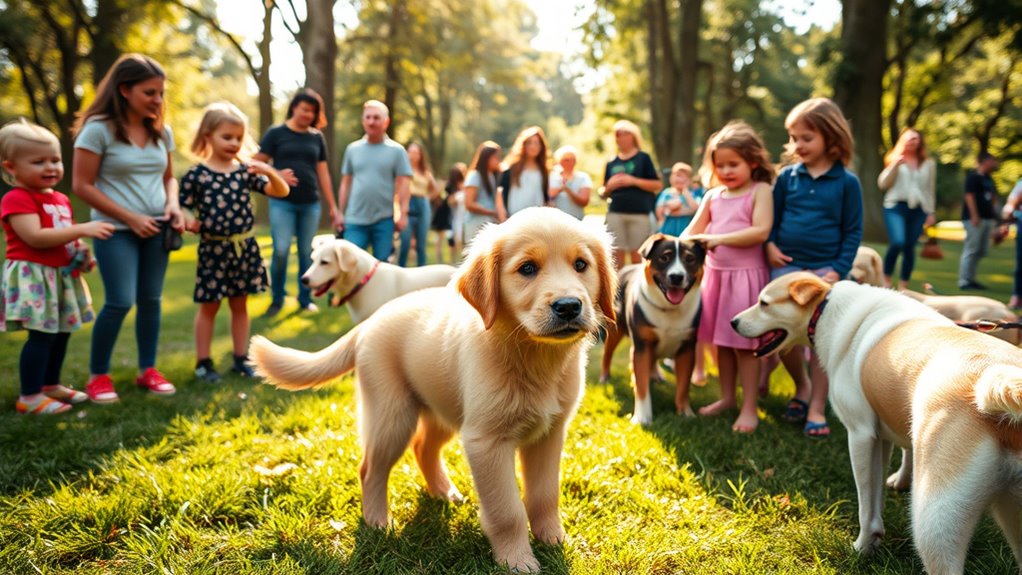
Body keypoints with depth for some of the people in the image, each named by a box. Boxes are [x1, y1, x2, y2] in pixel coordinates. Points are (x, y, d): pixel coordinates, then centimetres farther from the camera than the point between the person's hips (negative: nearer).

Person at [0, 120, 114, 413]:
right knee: (42, 334, -10)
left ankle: (51, 385, 29)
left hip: (63, 275, 9)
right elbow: (36, 237, -26)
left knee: (61, 332, 14)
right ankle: (29, 397, -2)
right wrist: (83, 229, -27)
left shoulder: (60, 199, 14)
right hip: (32, 276, -9)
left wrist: (82, 255, 5)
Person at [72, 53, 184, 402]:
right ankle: (98, 376, 8)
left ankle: (148, 370, 21)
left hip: (155, 230, 5)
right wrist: (130, 217, -14)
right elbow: (82, 186, -10)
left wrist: (173, 205, -4)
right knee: (120, 302, -9)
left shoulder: (161, 132, 7)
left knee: (151, 300, 8)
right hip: (116, 230, -5)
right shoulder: (98, 129, -9)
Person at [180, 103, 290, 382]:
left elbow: (282, 192, 0)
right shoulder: (195, 174, -6)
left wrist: (270, 172, -18)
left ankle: (241, 358, 24)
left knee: (240, 304, 13)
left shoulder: (246, 171, 3)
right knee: (209, 306, 7)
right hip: (213, 248, -3)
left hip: (245, 247, 3)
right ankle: (203, 362, 18)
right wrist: (189, 223, -24)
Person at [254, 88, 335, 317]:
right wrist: (276, 176, -16)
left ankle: (305, 299, 18)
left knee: (307, 253, 5)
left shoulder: (317, 138, 10)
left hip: (311, 204, 3)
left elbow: (323, 173, 13)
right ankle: (277, 299, 7)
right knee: (281, 251, -10)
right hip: (282, 202, -3)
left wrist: (332, 206, 12)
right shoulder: (276, 133, 2)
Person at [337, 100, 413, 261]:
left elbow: (403, 184, -2)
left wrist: (403, 213, -9)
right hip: (355, 219, 2)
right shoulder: (352, 149, 9)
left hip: (384, 219, -2)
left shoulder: (397, 150, 1)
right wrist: (341, 213, 9)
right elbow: (346, 183, 12)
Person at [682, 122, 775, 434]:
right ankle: (727, 397, 28)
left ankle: (750, 408, 8)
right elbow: (692, 231, 9)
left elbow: (761, 231, -18)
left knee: (744, 344, -1)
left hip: (747, 275, -5)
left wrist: (719, 239, -23)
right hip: (715, 273, 6)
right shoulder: (713, 196, 10)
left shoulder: (760, 191, -6)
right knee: (722, 341, 14)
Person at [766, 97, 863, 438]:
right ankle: (802, 387, 27)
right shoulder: (787, 176, 4)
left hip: (824, 269, -2)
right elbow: (772, 218, 11)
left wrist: (838, 270, -9)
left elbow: (853, 232, 0)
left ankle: (817, 407, 10)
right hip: (786, 266, 2)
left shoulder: (847, 183, -1)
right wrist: (769, 245, -7)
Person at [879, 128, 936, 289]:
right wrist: (895, 165, -11)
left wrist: (931, 212, 9)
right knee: (897, 243, -20)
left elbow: (930, 190, 13)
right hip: (896, 207, -2)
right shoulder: (894, 159, 8)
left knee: (910, 247, 1)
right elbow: (883, 184, -1)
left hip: (918, 210, 2)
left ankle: (903, 286, 12)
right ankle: (886, 279, -2)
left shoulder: (928, 163, 11)